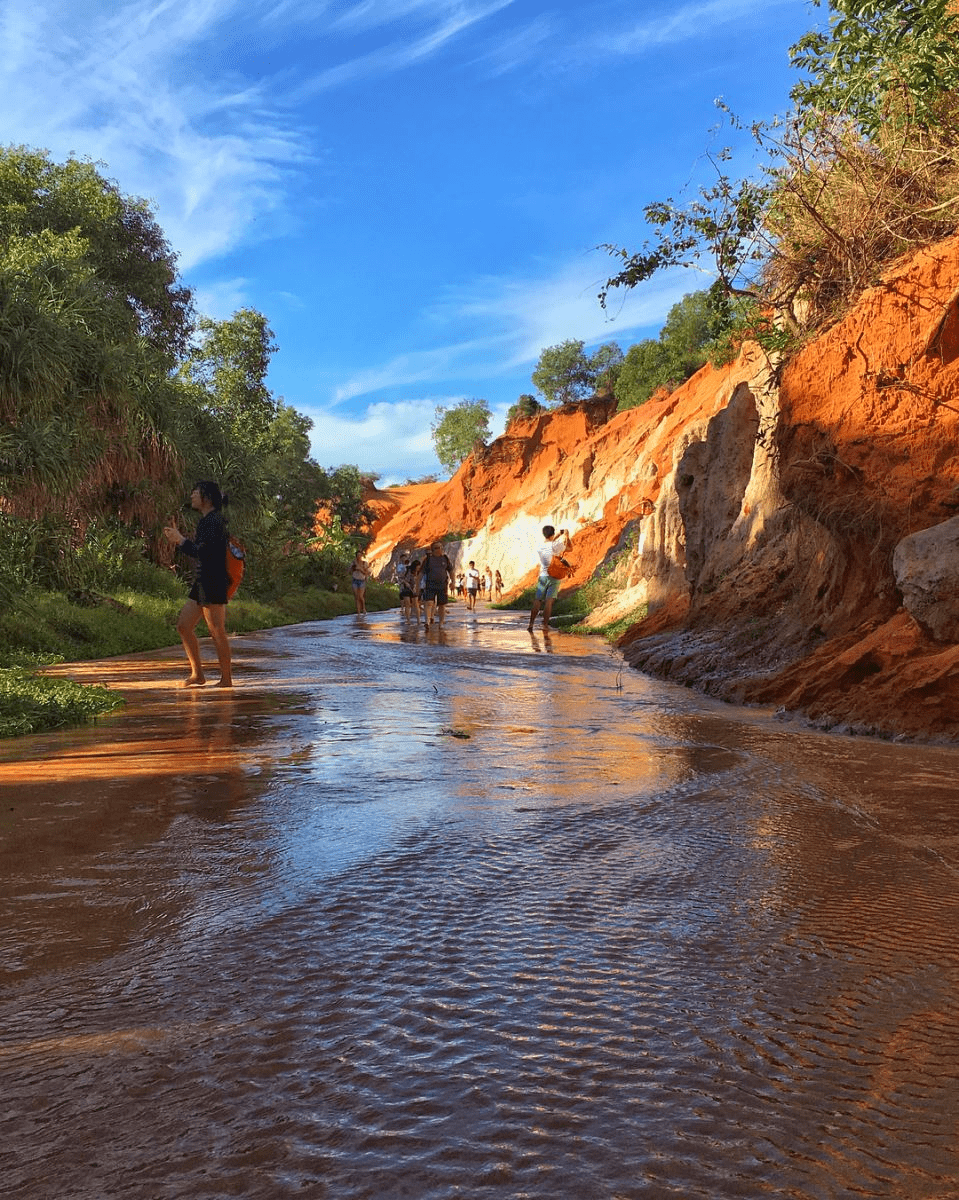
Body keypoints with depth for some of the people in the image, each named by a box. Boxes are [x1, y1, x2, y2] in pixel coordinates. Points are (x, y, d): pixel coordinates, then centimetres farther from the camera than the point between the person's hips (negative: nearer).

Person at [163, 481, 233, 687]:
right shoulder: (205, 520, 18)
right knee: (183, 626, 11)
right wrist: (177, 540, 17)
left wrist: (181, 539, -12)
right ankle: (197, 674, 17)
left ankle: (226, 679, 1)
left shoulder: (214, 521, -12)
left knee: (217, 631, -6)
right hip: (202, 584, 10)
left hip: (213, 583, -10)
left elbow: (202, 552, -22)